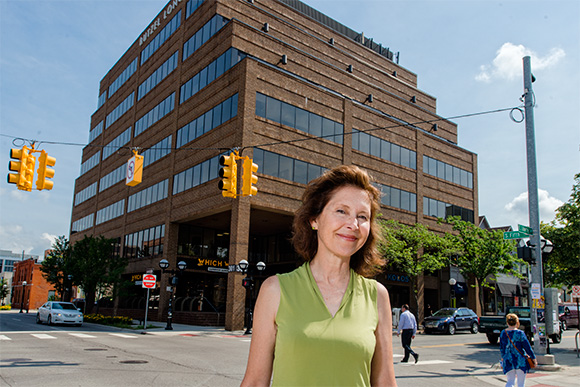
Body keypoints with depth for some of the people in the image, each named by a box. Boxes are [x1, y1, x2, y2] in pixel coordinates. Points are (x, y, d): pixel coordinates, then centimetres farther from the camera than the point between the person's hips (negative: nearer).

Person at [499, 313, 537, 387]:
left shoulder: (503, 333, 1)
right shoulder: (520, 333, -12)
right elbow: (527, 347, -8)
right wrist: (533, 358, 4)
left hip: (508, 362, 3)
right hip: (520, 361, -3)